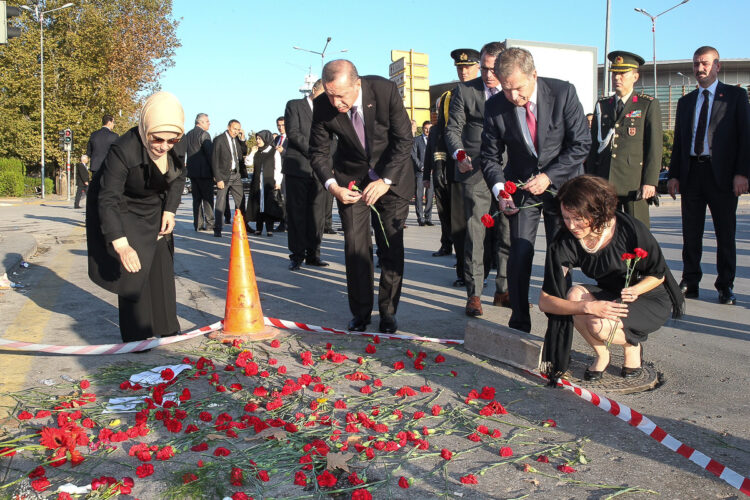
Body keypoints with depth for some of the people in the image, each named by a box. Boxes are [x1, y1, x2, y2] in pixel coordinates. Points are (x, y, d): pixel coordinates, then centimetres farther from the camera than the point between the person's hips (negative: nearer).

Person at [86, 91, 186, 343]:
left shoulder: (176, 146, -19)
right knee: (133, 272, -11)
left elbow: (178, 177, 2)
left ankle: (165, 327, 22)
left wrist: (170, 210, -9)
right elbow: (107, 200, -38)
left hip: (153, 212, 6)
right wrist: (121, 244, -47)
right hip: (122, 214, -5)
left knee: (161, 267, 8)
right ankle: (136, 336, 2)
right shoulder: (123, 150, -35)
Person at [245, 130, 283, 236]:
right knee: (258, 205, 2)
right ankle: (258, 228, 8)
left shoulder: (274, 152, 1)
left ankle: (269, 229, -5)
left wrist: (277, 182, -7)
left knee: (269, 205, -8)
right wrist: (252, 152, 0)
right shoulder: (256, 152, 15)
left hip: (270, 183, -4)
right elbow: (247, 163, 9)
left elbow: (278, 168, 0)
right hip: (257, 183, 4)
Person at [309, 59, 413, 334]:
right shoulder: (323, 106, -17)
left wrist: (385, 181, -23)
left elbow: (404, 139, -17)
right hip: (352, 178, 2)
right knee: (355, 245, -3)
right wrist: (332, 185, -22)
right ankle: (361, 311, 10)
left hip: (391, 175, -1)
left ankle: (388, 310, 11)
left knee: (391, 246, -2)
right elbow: (318, 152, -6)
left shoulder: (385, 90, -23)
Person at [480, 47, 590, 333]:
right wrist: (499, 187, -20)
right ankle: (519, 325, 7)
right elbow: (490, 155, -2)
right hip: (521, 187, 1)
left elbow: (581, 144, -12)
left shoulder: (563, 93, -16)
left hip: (562, 183, -1)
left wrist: (549, 176, -22)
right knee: (519, 255, -7)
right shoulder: (495, 107, -12)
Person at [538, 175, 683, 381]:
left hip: (651, 298, -4)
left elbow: (658, 275, -9)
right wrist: (589, 306, -38)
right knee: (575, 294, -30)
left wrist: (635, 290, -30)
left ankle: (632, 345, 3)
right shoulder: (564, 243, -20)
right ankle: (601, 355, -5)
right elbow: (545, 302, -24)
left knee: (599, 326, -32)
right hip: (610, 296, 4)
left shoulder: (630, 229, -25)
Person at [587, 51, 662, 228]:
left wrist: (650, 181, -9)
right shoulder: (602, 105, 17)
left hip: (635, 181, -3)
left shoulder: (648, 105, 6)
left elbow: (655, 146, -1)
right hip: (604, 180, 4)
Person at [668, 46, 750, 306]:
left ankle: (725, 286, 10)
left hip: (721, 174, -3)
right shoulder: (685, 102, 17)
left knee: (725, 233, 2)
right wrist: (673, 175, 5)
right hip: (691, 173, 3)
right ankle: (690, 283, 13)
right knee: (691, 233, 5)